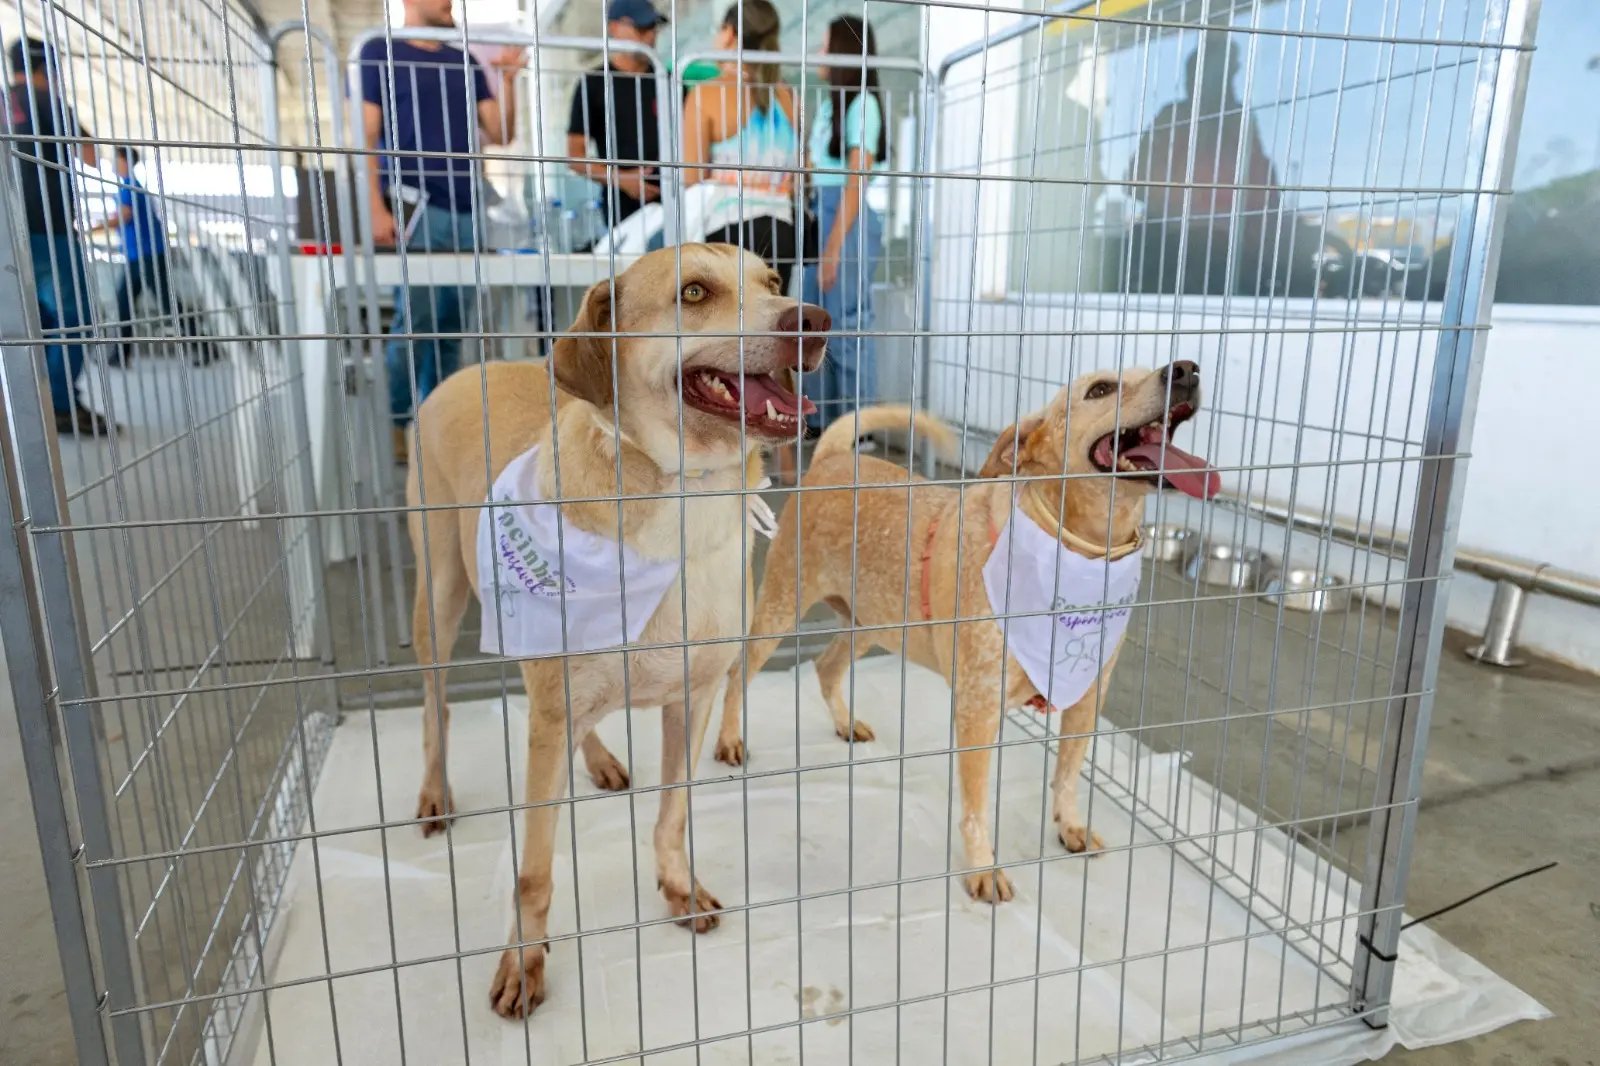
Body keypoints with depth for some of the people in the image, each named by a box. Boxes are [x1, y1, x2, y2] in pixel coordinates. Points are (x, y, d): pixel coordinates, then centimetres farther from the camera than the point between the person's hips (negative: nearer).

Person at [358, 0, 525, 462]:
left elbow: (500, 134, 15)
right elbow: (366, 137, -2)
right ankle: (396, 424, 0)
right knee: (415, 321, -9)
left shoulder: (464, 61, 20)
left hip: (464, 211, 5)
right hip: (414, 208, -5)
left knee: (451, 325, 3)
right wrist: (377, 208, -13)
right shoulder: (379, 52, 5)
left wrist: (506, 80, 2)